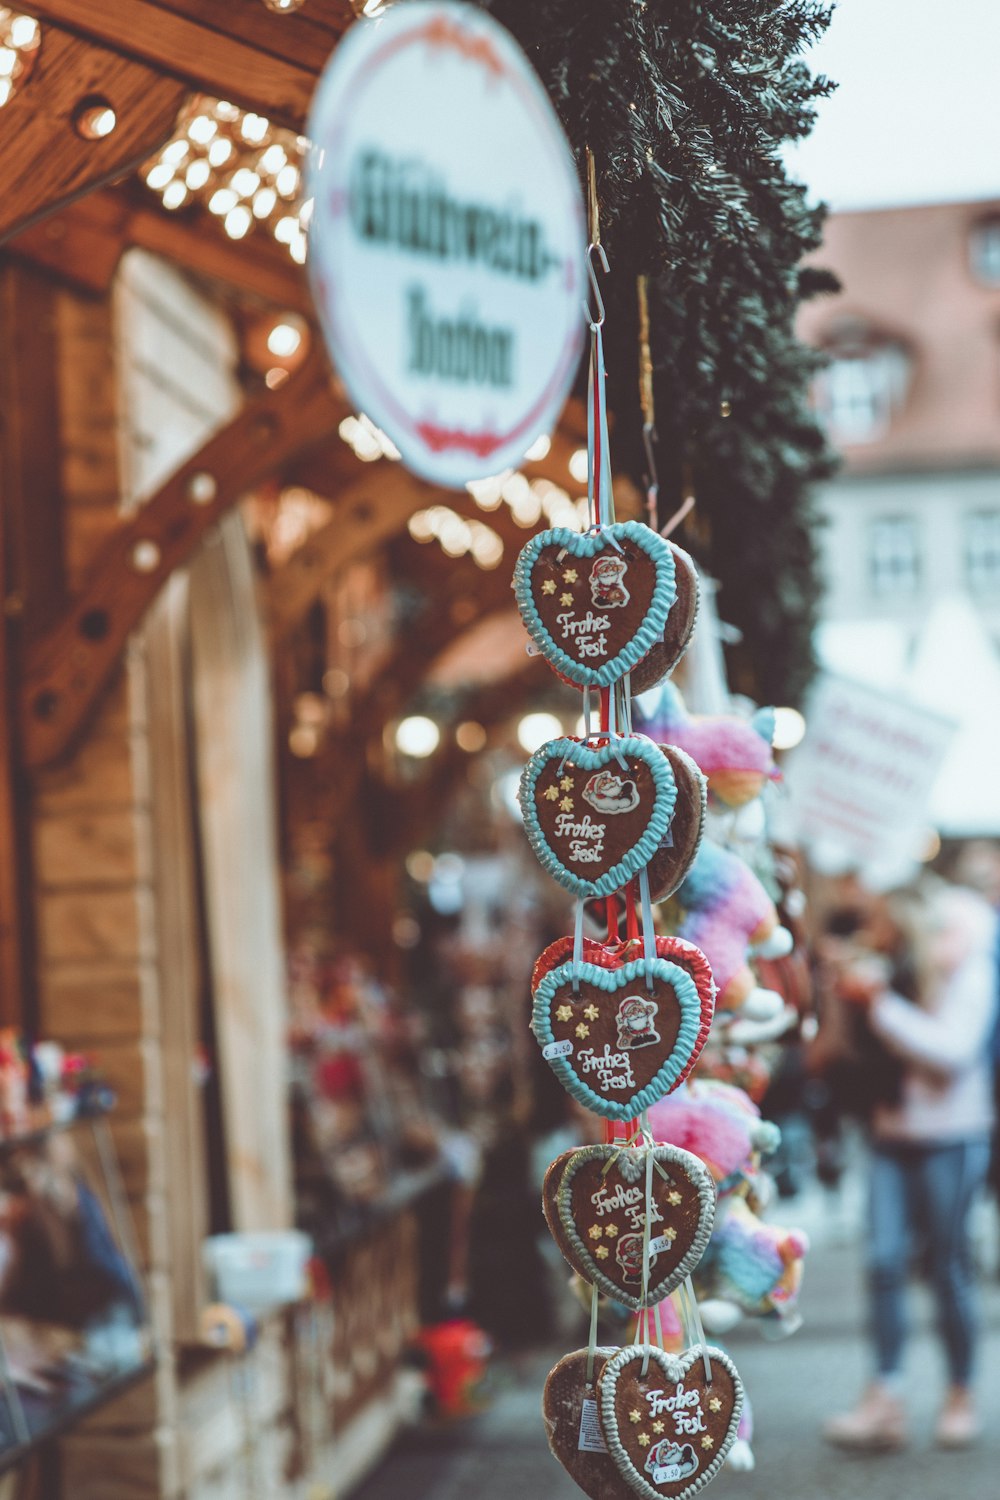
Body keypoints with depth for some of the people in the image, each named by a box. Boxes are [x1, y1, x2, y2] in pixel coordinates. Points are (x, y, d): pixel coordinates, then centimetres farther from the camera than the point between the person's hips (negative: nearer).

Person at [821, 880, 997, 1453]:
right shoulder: (891, 966, 7)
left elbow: (953, 1049, -20)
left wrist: (879, 1002, -19)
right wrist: (855, 992, -3)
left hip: (950, 1137, -5)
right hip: (892, 1131, 5)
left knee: (949, 1266, 4)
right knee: (885, 1261, -3)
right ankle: (885, 1401, 0)